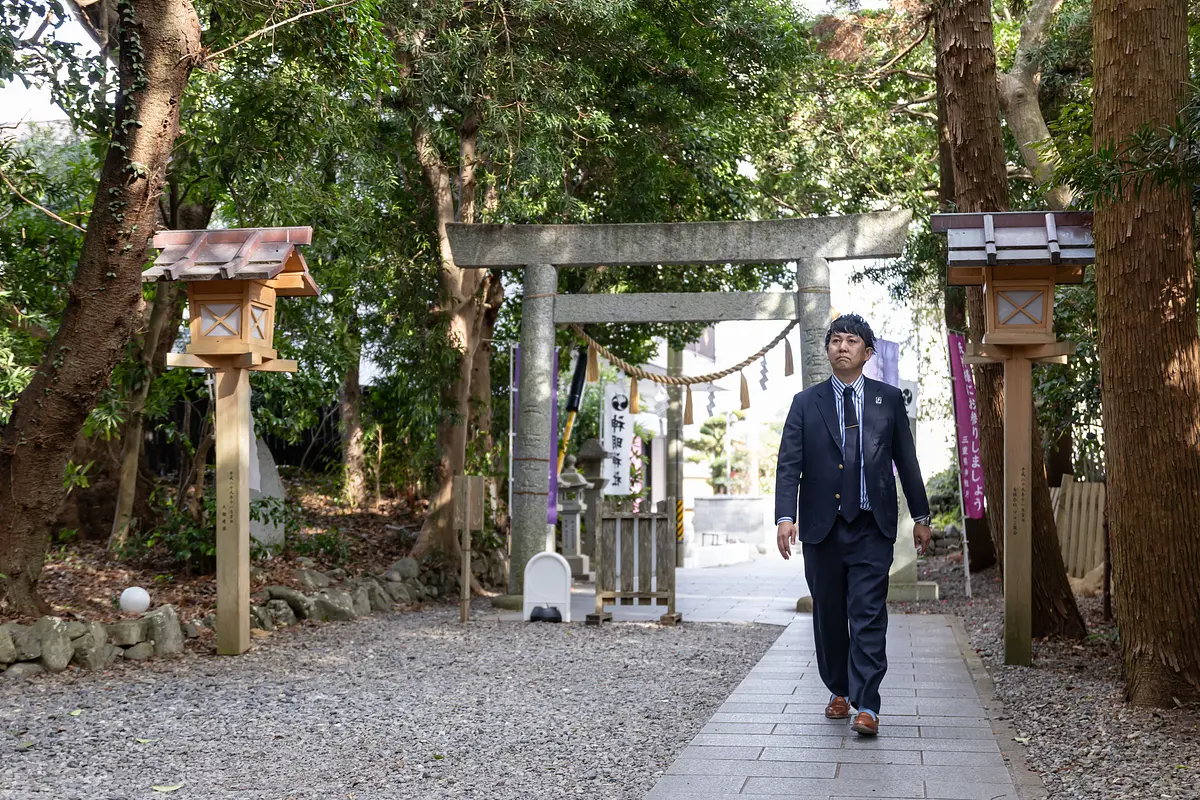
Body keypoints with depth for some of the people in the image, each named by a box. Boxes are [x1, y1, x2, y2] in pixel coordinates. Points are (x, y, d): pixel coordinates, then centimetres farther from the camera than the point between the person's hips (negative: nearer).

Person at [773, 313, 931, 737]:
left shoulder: (889, 399, 7)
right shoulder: (806, 403, 6)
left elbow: (906, 460, 10)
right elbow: (789, 464, 0)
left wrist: (921, 516, 10)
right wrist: (785, 516, -12)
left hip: (871, 527, -1)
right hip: (822, 526, 1)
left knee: (868, 616, -8)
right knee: (828, 616, 10)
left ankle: (866, 706, -8)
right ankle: (839, 691, 28)